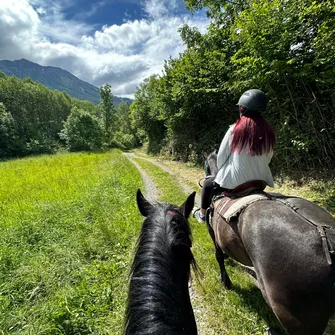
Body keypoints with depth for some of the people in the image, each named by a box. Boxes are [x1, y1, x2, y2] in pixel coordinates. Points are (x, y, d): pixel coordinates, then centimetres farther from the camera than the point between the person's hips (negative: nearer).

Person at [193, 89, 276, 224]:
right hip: (260, 181, 4)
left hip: (234, 182, -4)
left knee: (208, 184, 23)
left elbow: (221, 156, -6)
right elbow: (267, 159, 4)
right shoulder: (269, 132, -3)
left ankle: (202, 214, 38)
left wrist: (222, 173, 12)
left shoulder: (235, 129, -14)